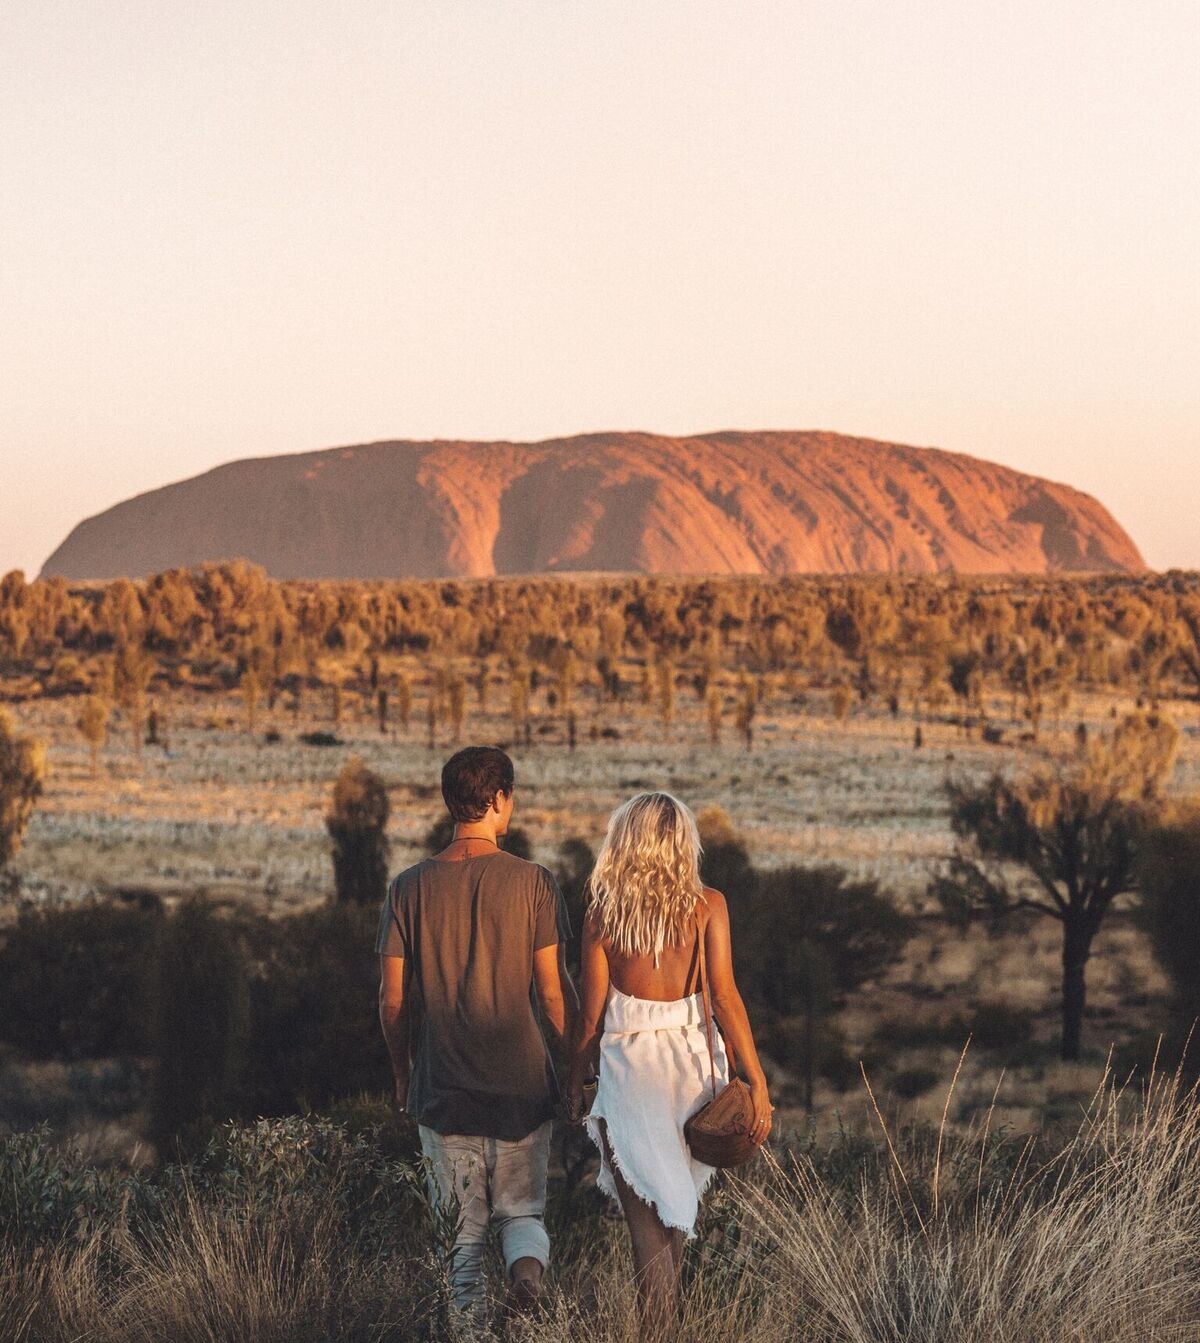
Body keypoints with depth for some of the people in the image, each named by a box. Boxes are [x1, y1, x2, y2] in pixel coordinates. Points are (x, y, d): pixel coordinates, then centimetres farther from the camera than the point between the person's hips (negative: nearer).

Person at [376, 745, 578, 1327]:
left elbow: (393, 1001, 0)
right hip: (523, 1083, -1)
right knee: (522, 1209, 14)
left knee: (462, 1229, 12)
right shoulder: (531, 882, -7)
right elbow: (554, 991, -6)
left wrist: (403, 1075, 15)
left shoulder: (409, 888, -2)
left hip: (442, 1088, 1)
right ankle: (528, 1260, -17)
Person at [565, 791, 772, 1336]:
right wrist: (757, 1080, -8)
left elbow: (591, 1014, -2)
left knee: (648, 1226, 1)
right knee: (677, 1210, 24)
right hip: (694, 1064, 2)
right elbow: (724, 994, -10)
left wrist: (574, 1085, 12)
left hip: (629, 1066, -2)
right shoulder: (707, 905, -4)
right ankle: (667, 1322, 40)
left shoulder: (602, 912, -4)